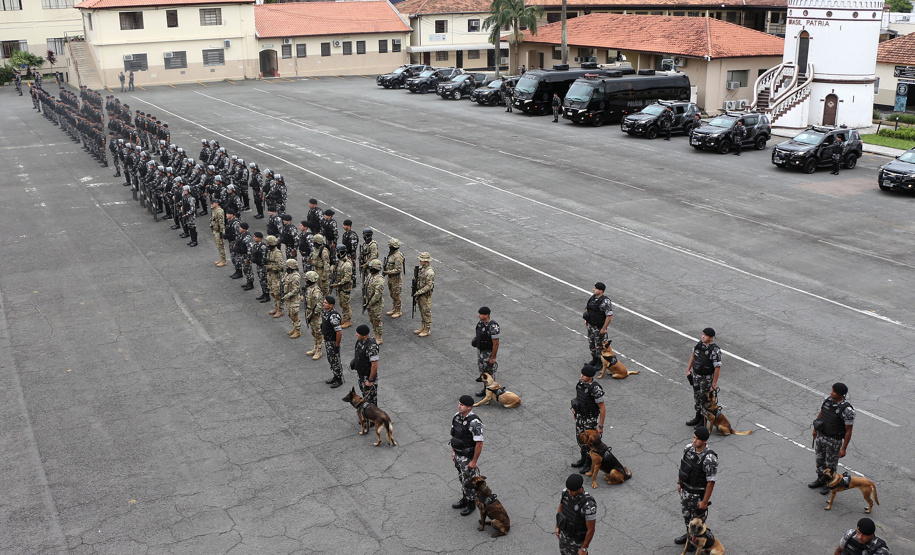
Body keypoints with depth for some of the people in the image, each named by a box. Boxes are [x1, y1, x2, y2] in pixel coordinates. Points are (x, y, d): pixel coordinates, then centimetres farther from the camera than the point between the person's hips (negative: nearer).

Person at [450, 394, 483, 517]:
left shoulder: (474, 422, -28)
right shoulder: (457, 417, -3)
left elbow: (479, 443, -26)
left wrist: (474, 461, -21)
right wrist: (453, 451, 14)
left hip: (468, 457, -7)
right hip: (458, 455, 7)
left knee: (469, 481, 8)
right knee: (462, 478, 23)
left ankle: (471, 504, 27)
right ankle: (464, 499, 42)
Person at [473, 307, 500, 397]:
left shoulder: (493, 327, -31)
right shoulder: (481, 322, -6)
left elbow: (496, 344, -25)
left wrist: (493, 358, -19)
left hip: (488, 352, -8)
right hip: (480, 350, 8)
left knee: (490, 372, 9)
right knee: (482, 370, 21)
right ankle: (485, 389, 38)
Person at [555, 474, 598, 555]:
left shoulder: (589, 505, -42)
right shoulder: (566, 492, -20)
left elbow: (591, 529, -28)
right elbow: (561, 508, 2)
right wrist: (557, 526, 13)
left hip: (577, 540, -6)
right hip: (565, 533, 6)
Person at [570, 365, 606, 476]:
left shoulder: (596, 389, -32)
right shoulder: (580, 382, -10)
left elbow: (603, 408, -24)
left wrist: (600, 426, -19)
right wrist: (574, 410, 21)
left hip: (591, 419, -7)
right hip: (580, 416, 7)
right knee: (580, 439, 22)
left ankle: (588, 464, 32)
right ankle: (583, 459, 44)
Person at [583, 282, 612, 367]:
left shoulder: (605, 301, -24)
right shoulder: (592, 297, 0)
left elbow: (609, 316, -24)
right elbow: (587, 308, 17)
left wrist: (604, 328, -22)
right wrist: (586, 319, 14)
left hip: (599, 327, -7)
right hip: (590, 325, 8)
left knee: (599, 346, 6)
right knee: (591, 343, 20)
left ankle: (601, 363, 23)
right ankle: (594, 360, 38)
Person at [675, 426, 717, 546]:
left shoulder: (709, 459, -31)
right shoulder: (689, 448, -10)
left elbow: (711, 482, -24)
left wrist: (705, 501, -20)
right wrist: (679, 483, 15)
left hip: (698, 494, -7)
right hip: (685, 490, 7)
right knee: (686, 514, 26)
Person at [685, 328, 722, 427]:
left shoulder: (715, 350, -26)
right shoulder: (699, 343, -5)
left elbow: (717, 368, -23)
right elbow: (693, 355, 11)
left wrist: (714, 384, -20)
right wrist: (688, 369, 12)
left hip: (707, 378, -7)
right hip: (695, 375, 7)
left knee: (705, 400, 7)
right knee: (697, 397, 20)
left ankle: (703, 422, 24)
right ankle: (697, 418, 38)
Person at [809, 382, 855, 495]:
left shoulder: (847, 410, -27)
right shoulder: (827, 399, -9)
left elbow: (848, 431, -19)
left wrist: (843, 448, -16)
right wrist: (815, 428, 20)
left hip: (834, 440, -6)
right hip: (821, 435, 6)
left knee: (831, 464, 14)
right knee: (820, 459, 22)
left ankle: (829, 484, 37)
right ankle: (820, 480, 44)